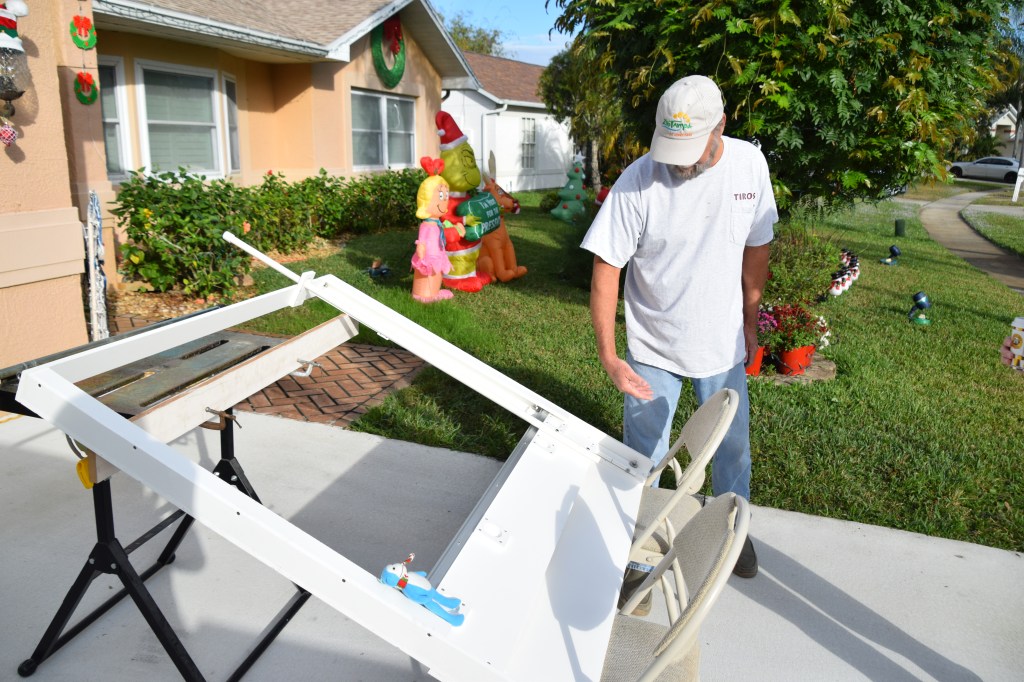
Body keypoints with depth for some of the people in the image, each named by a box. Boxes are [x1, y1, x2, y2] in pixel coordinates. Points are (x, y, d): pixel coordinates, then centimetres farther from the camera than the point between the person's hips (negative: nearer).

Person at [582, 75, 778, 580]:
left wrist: (750, 323, 11)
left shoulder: (749, 164, -8)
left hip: (724, 343, 3)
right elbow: (605, 269, -18)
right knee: (643, 457, 8)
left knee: (732, 446, 18)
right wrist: (607, 356, -22)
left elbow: (756, 249, 5)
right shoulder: (638, 181, -20)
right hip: (652, 348, -3)